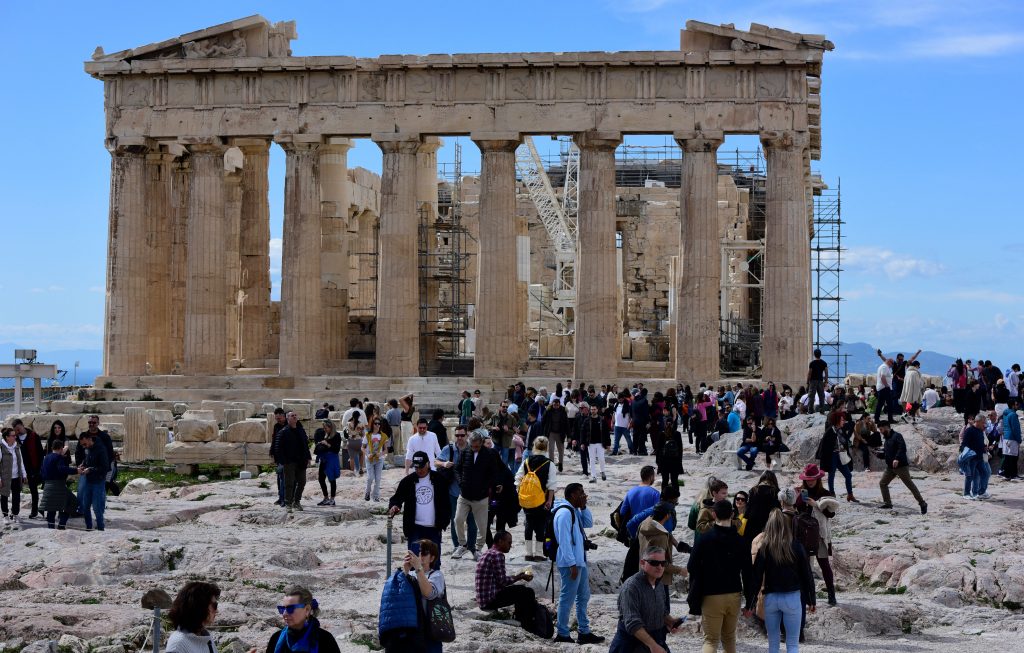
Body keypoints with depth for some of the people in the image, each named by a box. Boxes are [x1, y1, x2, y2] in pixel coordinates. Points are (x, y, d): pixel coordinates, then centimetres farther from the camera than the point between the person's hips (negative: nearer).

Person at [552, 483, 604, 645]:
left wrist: (584, 508, 5)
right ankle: (562, 634, 3)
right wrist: (572, 564, -23)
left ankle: (584, 632, 23)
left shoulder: (575, 510, 14)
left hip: (580, 560, 11)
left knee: (583, 596, 15)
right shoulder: (564, 512, -17)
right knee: (568, 598, -4)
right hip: (570, 563, -11)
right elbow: (564, 540, -22)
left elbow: (589, 523, 21)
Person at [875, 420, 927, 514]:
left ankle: (922, 504, 0)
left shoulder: (896, 436, -11)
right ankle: (887, 503, 12)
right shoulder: (887, 439, 16)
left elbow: (902, 448, -24)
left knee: (910, 485, -5)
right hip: (890, 467, 9)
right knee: (882, 483, 5)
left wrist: (897, 459, -36)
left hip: (901, 466, -9)